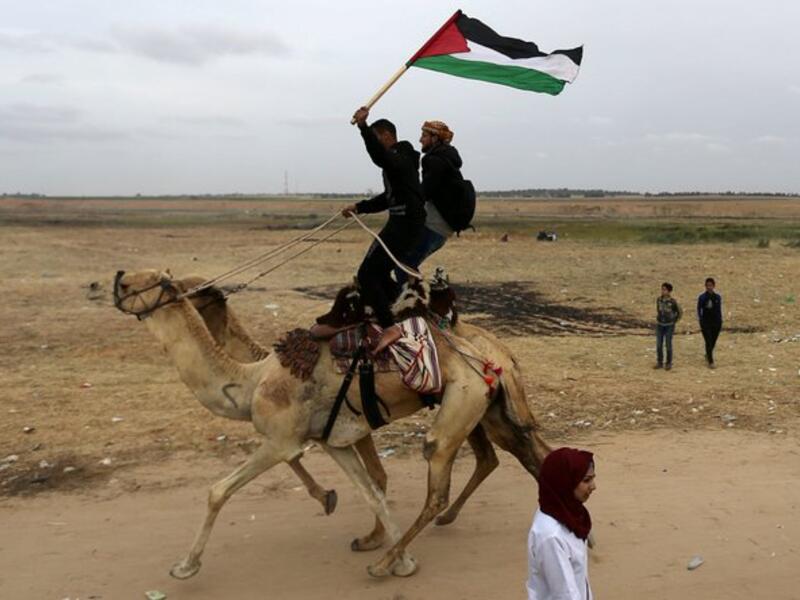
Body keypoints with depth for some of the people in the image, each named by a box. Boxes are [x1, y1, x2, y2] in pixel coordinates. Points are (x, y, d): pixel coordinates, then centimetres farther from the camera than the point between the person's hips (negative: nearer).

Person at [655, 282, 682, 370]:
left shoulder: (673, 302, -15)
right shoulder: (658, 299, -3)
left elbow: (680, 312, -2)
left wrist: (673, 322, 0)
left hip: (669, 326, -4)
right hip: (659, 325, 4)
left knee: (668, 345, 3)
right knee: (659, 345, 5)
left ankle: (669, 363, 16)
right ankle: (659, 363, 17)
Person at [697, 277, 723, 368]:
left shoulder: (718, 297, 1)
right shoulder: (702, 297, -6)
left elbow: (719, 310, 8)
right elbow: (699, 310, -1)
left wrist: (720, 323, 7)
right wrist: (700, 323, -6)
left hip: (716, 323, 3)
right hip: (706, 323, -3)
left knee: (713, 342, 14)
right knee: (708, 342, -8)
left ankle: (708, 355, 41)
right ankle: (710, 362, -2)